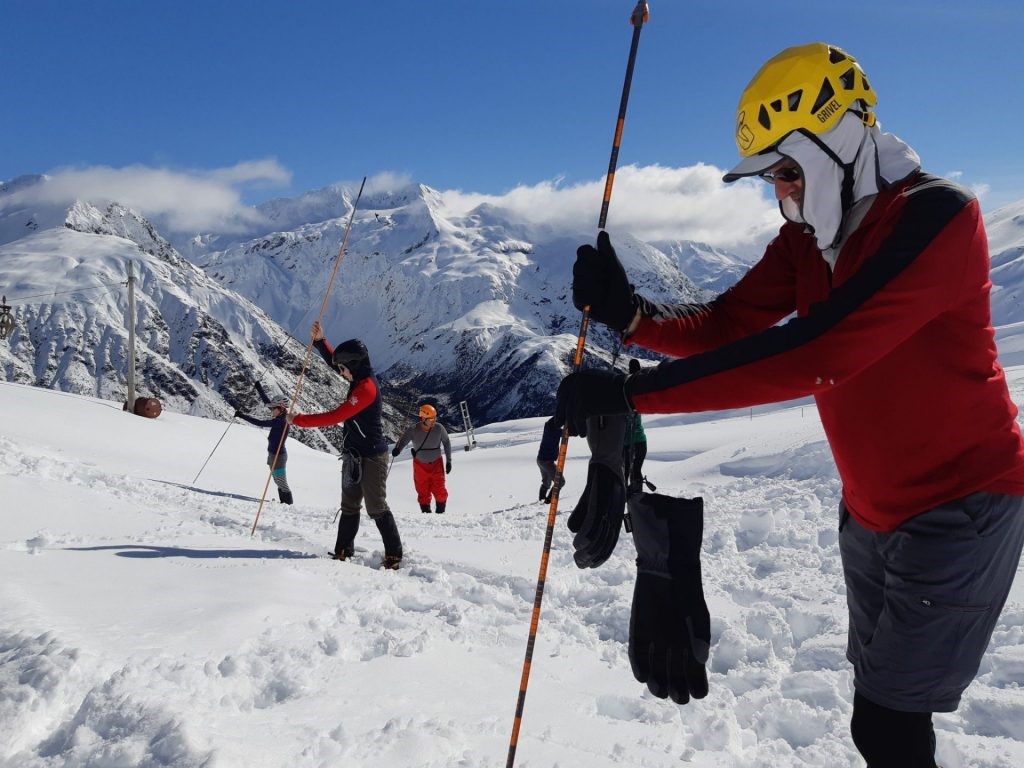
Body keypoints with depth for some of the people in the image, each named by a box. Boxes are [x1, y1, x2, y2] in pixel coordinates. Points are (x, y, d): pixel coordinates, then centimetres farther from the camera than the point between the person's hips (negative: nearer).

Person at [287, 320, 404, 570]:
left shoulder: (366, 388, -25)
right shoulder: (362, 377, 3)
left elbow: (333, 417, -26)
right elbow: (333, 360, 20)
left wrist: (298, 420, -18)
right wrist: (319, 340, 4)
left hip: (371, 457, -9)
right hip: (354, 455, 9)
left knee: (376, 508, -2)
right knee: (349, 506, 14)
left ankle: (394, 555, 7)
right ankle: (343, 550, 23)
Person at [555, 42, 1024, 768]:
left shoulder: (936, 217, -25)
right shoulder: (808, 235, 0)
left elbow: (809, 355, -37)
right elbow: (725, 325, -7)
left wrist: (633, 392, -39)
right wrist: (633, 315, -27)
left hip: (960, 507, -7)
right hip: (872, 509, 8)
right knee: (878, 703, 21)